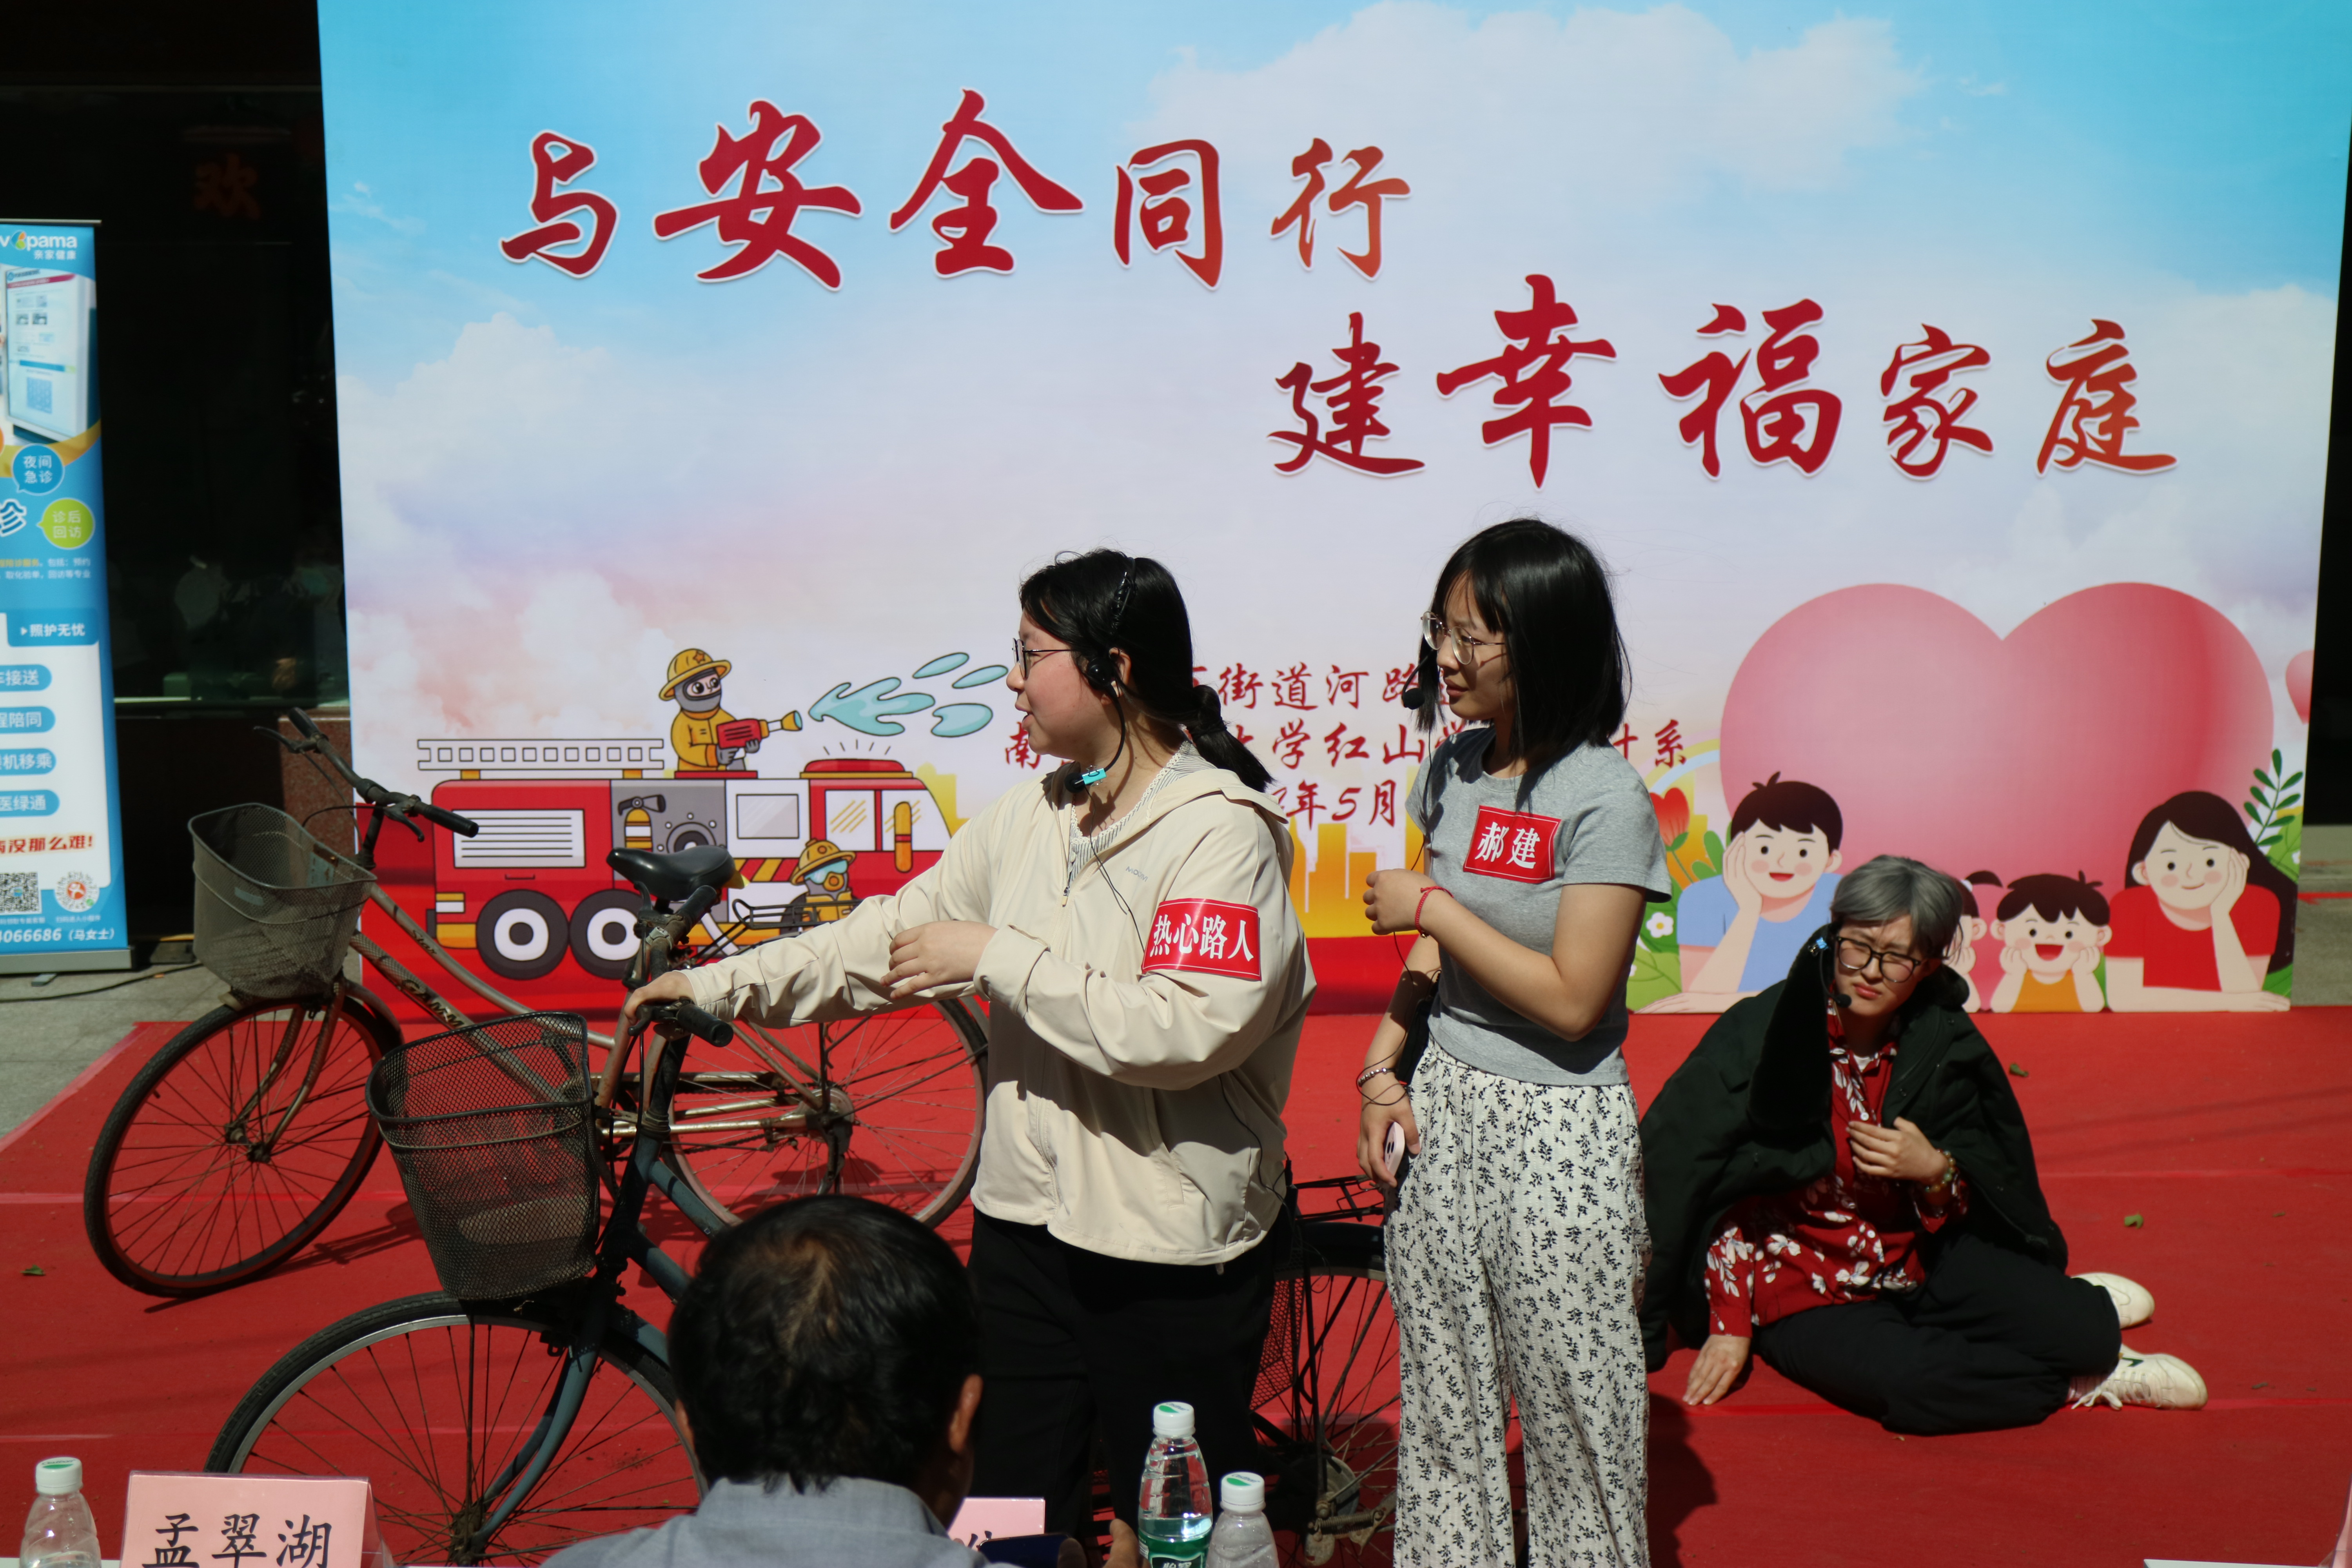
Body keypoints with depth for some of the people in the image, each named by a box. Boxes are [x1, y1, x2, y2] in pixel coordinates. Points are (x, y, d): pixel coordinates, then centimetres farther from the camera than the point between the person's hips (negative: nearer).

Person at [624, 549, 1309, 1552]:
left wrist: (997, 958, -21)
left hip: (1175, 1256, -7)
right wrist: (715, 985, 10)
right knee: (1013, 1518, 16)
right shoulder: (1030, 818, 9)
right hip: (1025, 1223, 7)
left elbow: (1189, 1026, -26)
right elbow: (889, 936, 13)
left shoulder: (1222, 827, -14)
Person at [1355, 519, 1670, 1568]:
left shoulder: (1604, 800, -16)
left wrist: (1430, 908, -14)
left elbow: (1570, 1000, -19)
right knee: (1438, 1401, 15)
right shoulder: (1456, 770, 5)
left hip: (1557, 1134, -6)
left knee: (1570, 1411, 7)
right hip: (1443, 1108, 6)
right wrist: (1383, 1065, 4)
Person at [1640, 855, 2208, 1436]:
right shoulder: (1763, 1033, -17)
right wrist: (1731, 1326, -16)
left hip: (1918, 1262, 4)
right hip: (1804, 1292, -3)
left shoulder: (1944, 1046, -5)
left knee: (2091, 1333, -18)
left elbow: (1972, 1206, 3)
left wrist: (1934, 1171, -20)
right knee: (1914, 1385, -32)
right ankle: (2077, 1382, -6)